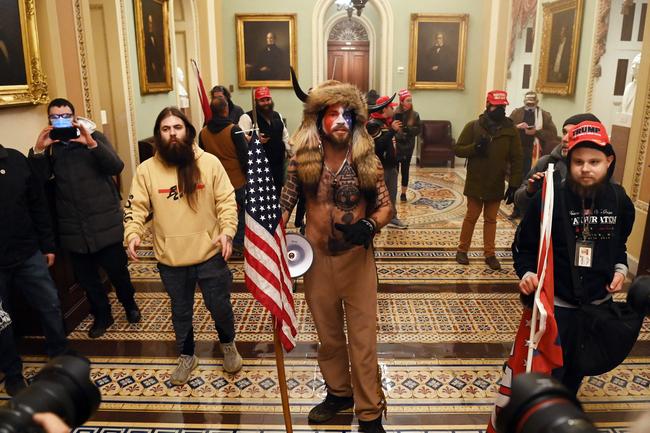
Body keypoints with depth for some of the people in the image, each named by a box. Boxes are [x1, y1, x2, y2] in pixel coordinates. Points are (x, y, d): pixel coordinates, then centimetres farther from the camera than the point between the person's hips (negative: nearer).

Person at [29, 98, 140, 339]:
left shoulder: (94, 137, 0)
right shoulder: (50, 146, 7)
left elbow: (116, 167, -15)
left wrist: (91, 143, -28)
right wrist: (38, 150, -20)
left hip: (105, 223, -3)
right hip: (73, 227, 3)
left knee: (117, 269, 7)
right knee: (86, 277, 11)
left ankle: (129, 304, 34)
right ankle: (102, 315, 32)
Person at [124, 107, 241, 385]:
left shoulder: (210, 163, -6)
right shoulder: (147, 169, -3)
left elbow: (227, 201, -5)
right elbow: (136, 206, -2)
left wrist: (227, 231, -19)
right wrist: (133, 234, -19)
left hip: (210, 254, -1)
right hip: (170, 259, 2)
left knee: (220, 306, 12)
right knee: (181, 311, 18)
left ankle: (228, 345, 42)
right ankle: (186, 356, 41)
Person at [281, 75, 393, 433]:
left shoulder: (367, 161, -7)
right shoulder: (302, 161, -6)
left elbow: (385, 206, -2)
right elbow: (285, 203, 1)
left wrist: (369, 225, -22)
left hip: (357, 257, -1)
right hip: (317, 258, 2)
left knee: (363, 336, 5)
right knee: (328, 333, 18)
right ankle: (338, 392, 41)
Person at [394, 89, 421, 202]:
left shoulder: (415, 115, 1)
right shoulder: (395, 114, -7)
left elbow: (418, 130, -1)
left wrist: (408, 129, -17)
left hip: (408, 147, 2)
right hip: (395, 146, -2)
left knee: (405, 170, 9)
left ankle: (403, 193, 19)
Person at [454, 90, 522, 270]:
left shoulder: (510, 129, -3)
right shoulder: (473, 126, -6)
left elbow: (516, 159, -2)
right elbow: (458, 149, -3)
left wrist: (514, 185, -7)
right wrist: (474, 148, -23)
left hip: (496, 185, 2)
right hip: (475, 183, -1)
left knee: (491, 219, 12)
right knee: (471, 217, 9)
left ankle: (490, 254, 22)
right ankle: (462, 250, 23)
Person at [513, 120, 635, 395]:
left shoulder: (619, 200, -4)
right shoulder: (550, 198, -18)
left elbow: (619, 243, 14)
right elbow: (524, 245, -9)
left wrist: (620, 269, -3)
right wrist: (527, 273, -25)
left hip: (600, 301, 5)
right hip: (556, 302, -5)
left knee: (578, 367, 22)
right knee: (549, 372, 1)